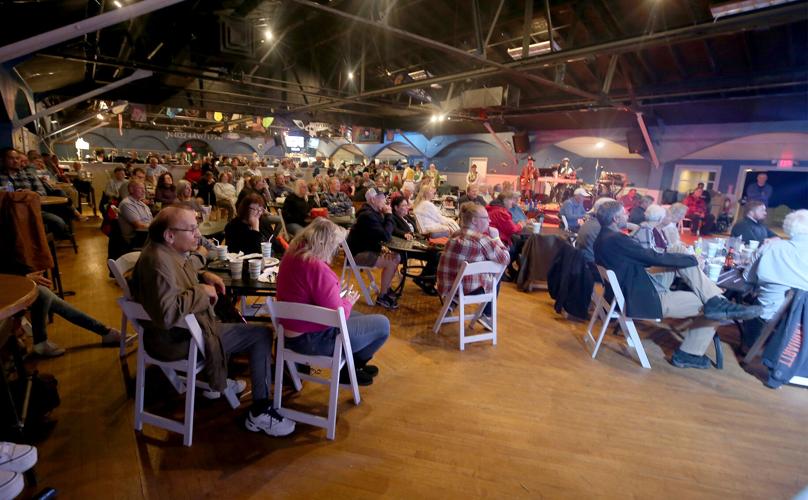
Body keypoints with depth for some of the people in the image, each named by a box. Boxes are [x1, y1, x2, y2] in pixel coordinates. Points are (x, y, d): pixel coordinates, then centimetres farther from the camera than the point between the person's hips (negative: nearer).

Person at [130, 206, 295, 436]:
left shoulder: (168, 251, 4)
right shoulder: (158, 261, -26)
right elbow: (168, 314, -37)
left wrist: (203, 277, 5)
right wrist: (202, 292, -22)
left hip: (184, 327, 11)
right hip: (178, 340, -11)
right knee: (262, 334, -9)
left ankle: (219, 380, 33)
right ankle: (260, 413, -1)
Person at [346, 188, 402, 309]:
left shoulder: (374, 213, 8)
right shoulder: (368, 215, -24)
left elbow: (386, 232, 11)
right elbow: (386, 236, -26)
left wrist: (386, 215, -4)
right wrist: (388, 215, -17)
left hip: (369, 249, 11)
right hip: (358, 254, -11)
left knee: (397, 257, 8)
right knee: (391, 262, -21)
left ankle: (386, 289, 22)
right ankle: (381, 297, -6)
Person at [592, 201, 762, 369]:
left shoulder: (604, 237, 6)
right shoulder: (616, 239, -25)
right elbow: (654, 258, -19)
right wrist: (690, 259, -3)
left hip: (635, 290, 10)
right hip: (646, 299, -10)